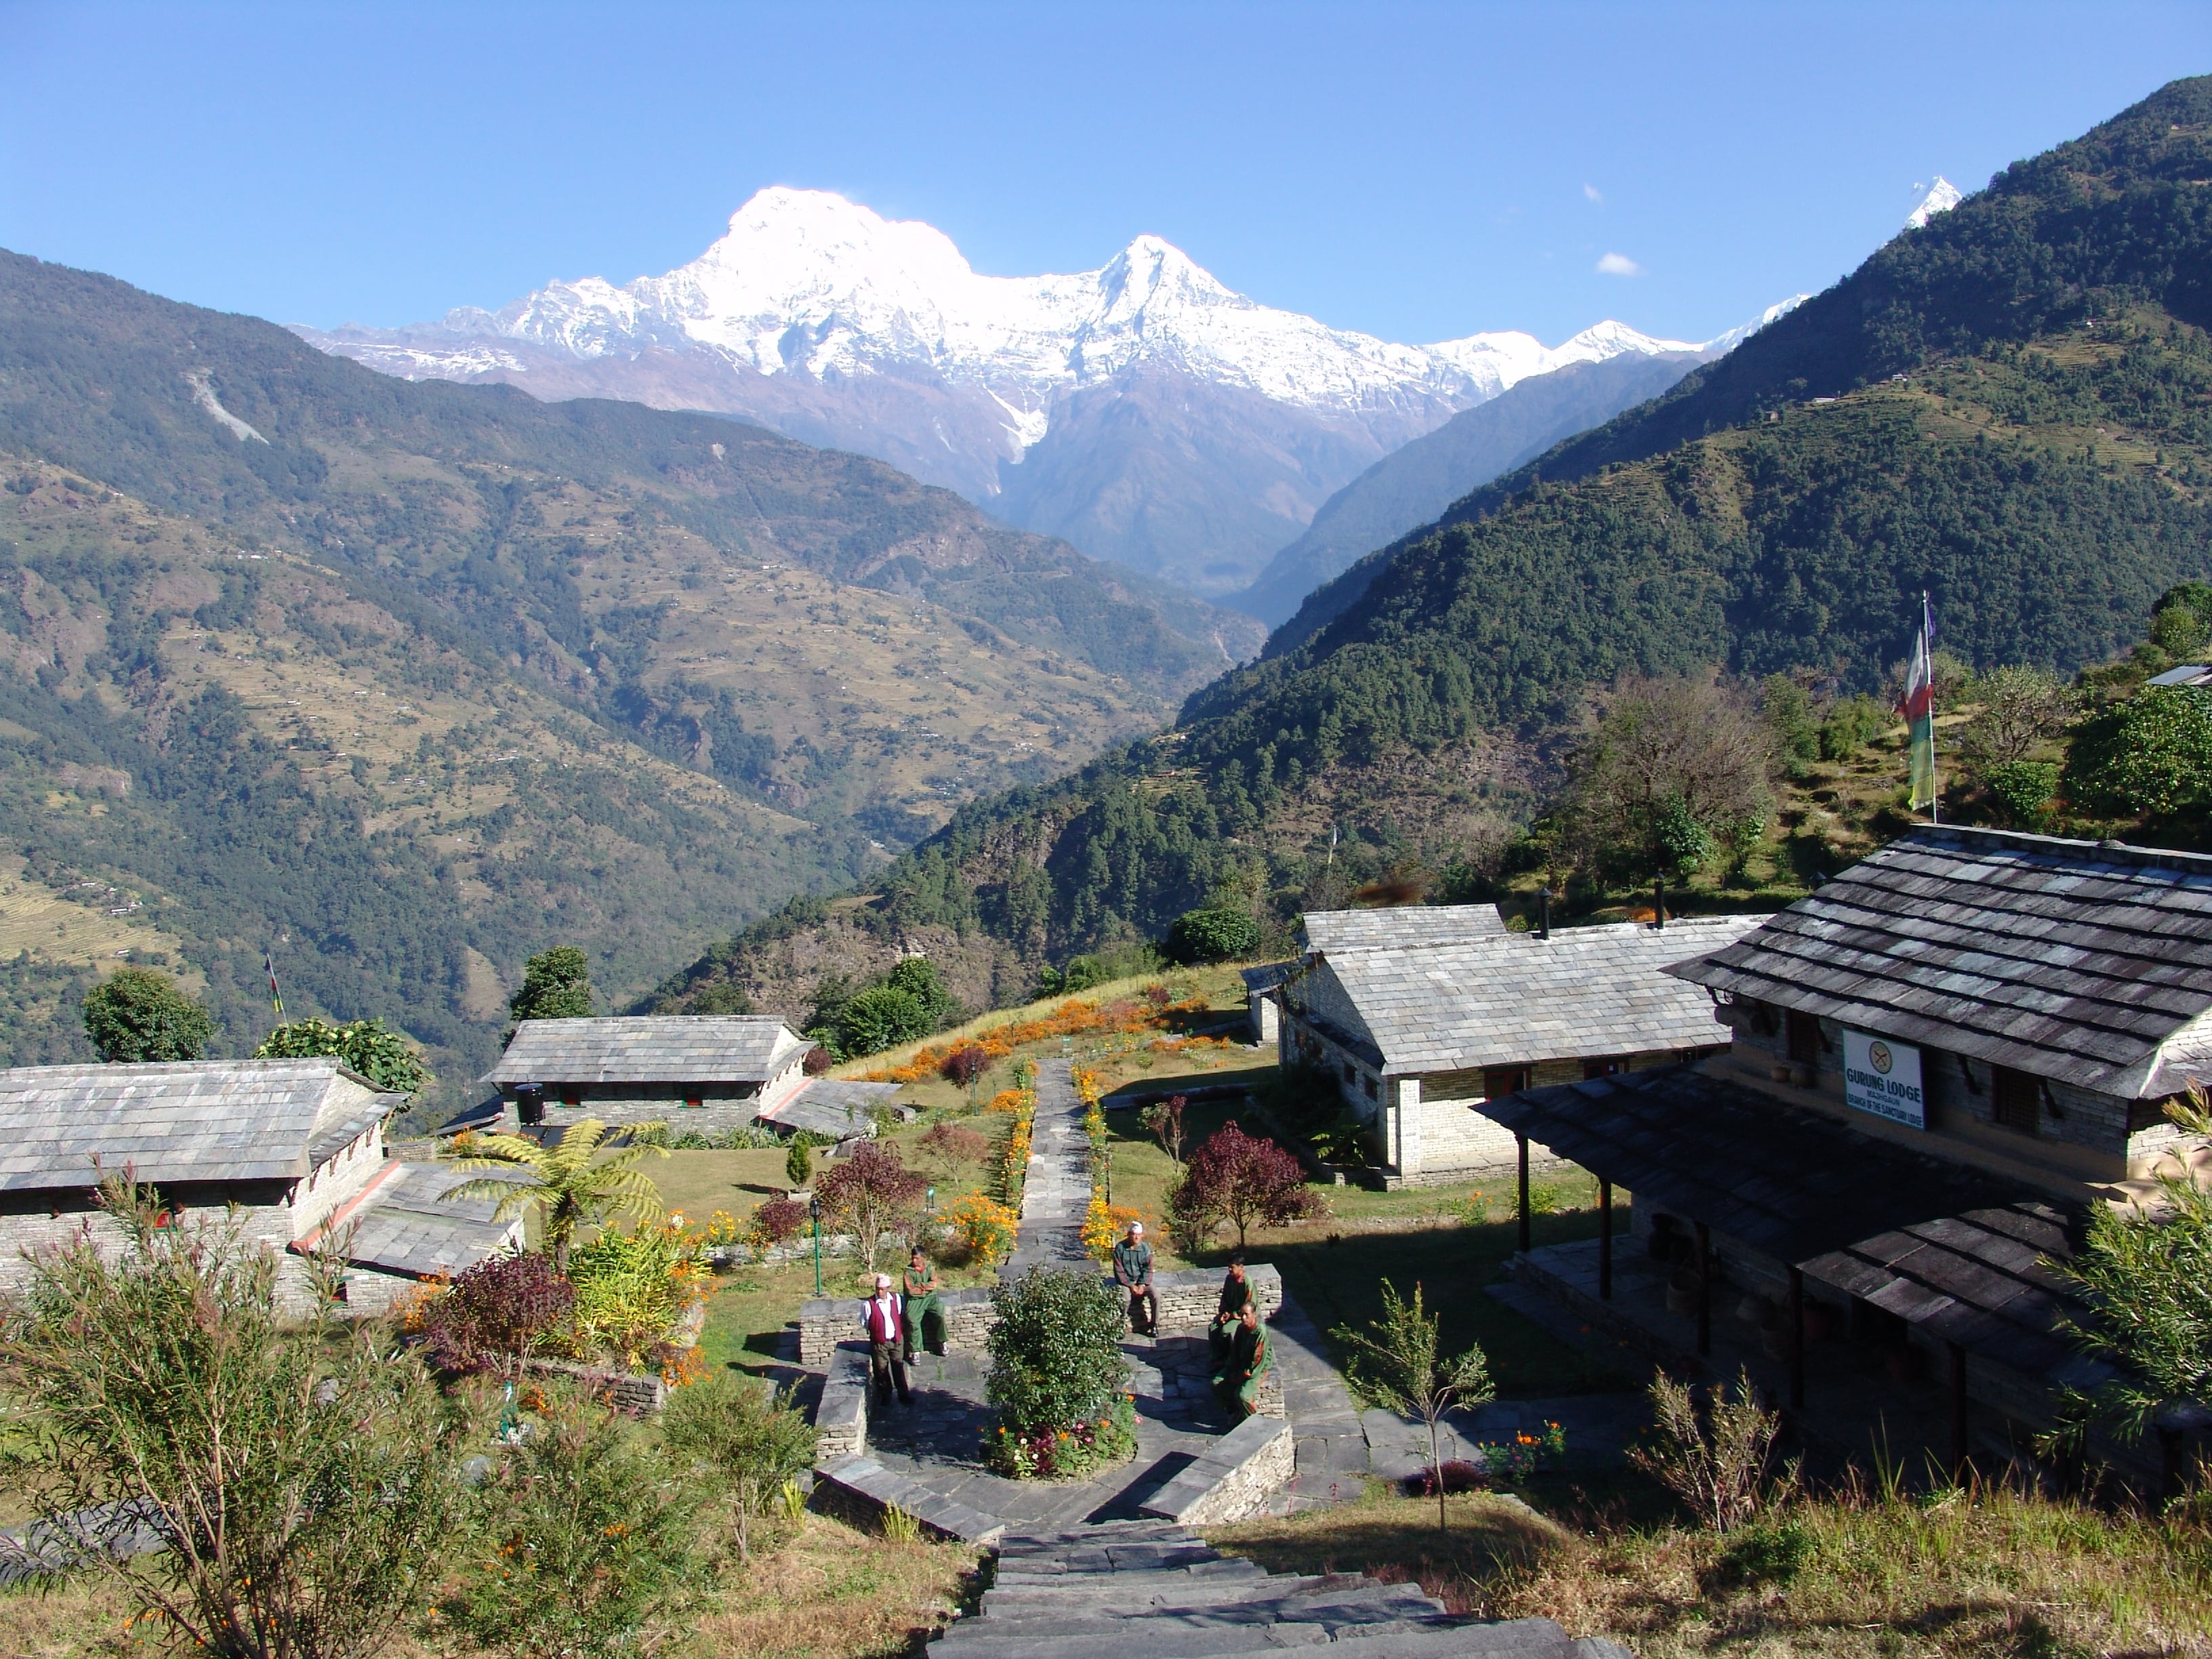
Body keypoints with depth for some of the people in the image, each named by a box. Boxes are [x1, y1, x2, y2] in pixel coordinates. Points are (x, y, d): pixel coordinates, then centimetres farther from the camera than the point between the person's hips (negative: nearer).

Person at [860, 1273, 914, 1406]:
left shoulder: (897, 1299, -4)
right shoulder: (868, 1304, -14)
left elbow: (902, 1317, 11)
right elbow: (864, 1323, -1)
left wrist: (902, 1333, 9)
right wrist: (875, 1331, 1)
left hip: (897, 1340, 2)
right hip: (879, 1343, -2)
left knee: (899, 1368, 9)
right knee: (881, 1370, 7)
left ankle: (904, 1395, 20)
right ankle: (885, 1397, 23)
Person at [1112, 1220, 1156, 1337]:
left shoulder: (1145, 1248, -2)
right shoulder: (1120, 1248, -11)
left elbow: (1148, 1269, 0)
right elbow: (1119, 1271, -9)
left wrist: (1142, 1285, -13)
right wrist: (1130, 1286, -15)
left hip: (1142, 1280, 3)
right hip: (1125, 1281, -3)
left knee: (1156, 1297, -19)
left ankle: (1154, 1325, -1)